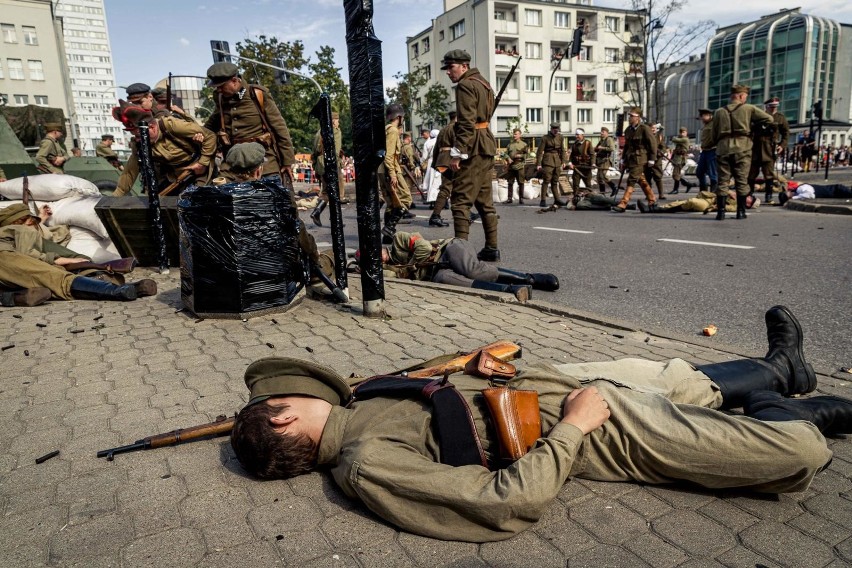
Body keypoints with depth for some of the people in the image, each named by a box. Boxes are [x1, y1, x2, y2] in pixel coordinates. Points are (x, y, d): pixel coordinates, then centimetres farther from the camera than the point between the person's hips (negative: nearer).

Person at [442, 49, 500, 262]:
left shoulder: (465, 85, -9)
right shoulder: (483, 83, 22)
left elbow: (466, 123, -18)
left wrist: (457, 153, -20)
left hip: (474, 148, -10)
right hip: (487, 145, 10)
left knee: (461, 200, -11)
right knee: (484, 199, 11)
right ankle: (491, 248, 15)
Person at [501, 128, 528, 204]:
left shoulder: (524, 144, 6)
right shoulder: (510, 144, 14)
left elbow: (526, 154, 0)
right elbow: (505, 154, 10)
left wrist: (520, 156, -15)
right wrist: (508, 158, -10)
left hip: (520, 166, -3)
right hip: (510, 167, 3)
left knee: (521, 183, 0)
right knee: (510, 183, 6)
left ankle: (521, 198, 8)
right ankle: (509, 198, 14)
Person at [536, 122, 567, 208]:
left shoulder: (560, 137, 9)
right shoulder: (545, 138, -5)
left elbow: (562, 150, 15)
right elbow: (540, 151, -6)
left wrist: (563, 161, 9)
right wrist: (538, 164, -11)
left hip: (557, 161, 5)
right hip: (548, 161, -5)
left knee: (555, 181, 9)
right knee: (546, 180, -10)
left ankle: (557, 199, 14)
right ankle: (543, 200, -9)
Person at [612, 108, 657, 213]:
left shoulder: (644, 128, -9)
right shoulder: (628, 129, 11)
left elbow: (653, 143, -7)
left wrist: (651, 159, -9)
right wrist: (624, 159, 17)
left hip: (640, 159, -8)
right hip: (630, 159, 8)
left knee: (631, 181, -13)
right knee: (641, 181, 15)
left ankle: (623, 204, -17)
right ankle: (652, 201, 28)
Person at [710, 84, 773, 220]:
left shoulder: (719, 112, 13)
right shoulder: (749, 109, 5)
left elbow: (714, 134, 12)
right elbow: (769, 119, 3)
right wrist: (754, 126, 15)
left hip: (723, 149, 2)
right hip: (742, 149, -2)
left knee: (722, 180, 3)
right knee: (741, 181, 4)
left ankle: (721, 211, -3)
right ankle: (741, 211, 5)